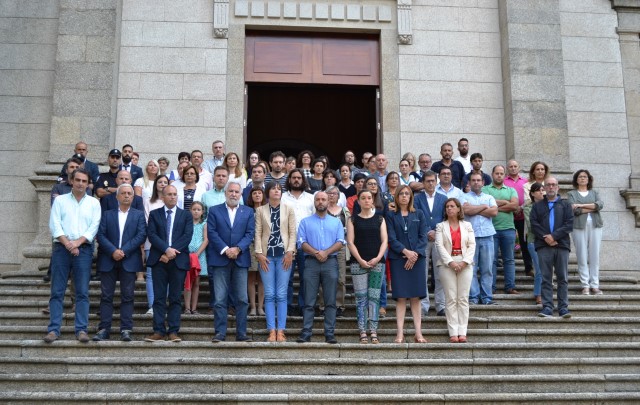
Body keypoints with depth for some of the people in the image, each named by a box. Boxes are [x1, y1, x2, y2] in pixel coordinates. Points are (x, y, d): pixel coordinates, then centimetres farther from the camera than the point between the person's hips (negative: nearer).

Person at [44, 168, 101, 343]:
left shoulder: (94, 203, 10)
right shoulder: (60, 200, 10)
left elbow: (94, 227, 1)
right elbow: (54, 224, 1)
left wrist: (77, 242, -11)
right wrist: (67, 244, -11)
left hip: (84, 249, 0)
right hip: (61, 249, 0)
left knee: (82, 292, -2)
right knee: (57, 291, -1)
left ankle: (81, 329, 0)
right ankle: (53, 329, 1)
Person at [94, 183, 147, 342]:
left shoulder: (139, 215, 10)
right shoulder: (107, 214, 13)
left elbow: (141, 235, -2)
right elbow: (100, 235, 2)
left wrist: (124, 251, -12)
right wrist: (113, 251, -13)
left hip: (129, 260, -1)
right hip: (108, 259, 1)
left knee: (127, 296, -1)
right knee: (106, 296, 1)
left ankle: (126, 329, 0)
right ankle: (104, 329, 4)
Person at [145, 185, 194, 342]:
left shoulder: (186, 215, 11)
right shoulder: (154, 214, 11)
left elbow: (187, 235, -2)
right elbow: (152, 235, -2)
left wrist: (172, 252, -12)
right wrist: (166, 249, -16)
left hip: (178, 260, 0)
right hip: (159, 260, 0)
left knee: (176, 298, 1)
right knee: (159, 297, 1)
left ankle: (173, 331, 4)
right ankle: (159, 331, 3)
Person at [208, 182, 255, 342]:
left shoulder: (248, 212, 12)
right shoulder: (214, 210, 8)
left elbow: (250, 233, 3)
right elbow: (211, 232, -2)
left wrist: (237, 248, -12)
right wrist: (225, 249, -13)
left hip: (240, 259, 2)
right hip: (220, 259, -1)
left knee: (242, 299, 2)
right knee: (220, 299, -1)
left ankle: (241, 333, 8)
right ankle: (220, 332, 3)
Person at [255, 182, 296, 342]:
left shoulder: (288, 209, 7)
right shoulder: (260, 210, 8)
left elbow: (292, 232, 3)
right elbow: (258, 233, 4)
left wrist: (290, 252, -7)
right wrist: (259, 253, -5)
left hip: (284, 255, 0)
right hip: (266, 256, 1)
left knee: (281, 295, -2)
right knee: (269, 295, -1)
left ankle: (281, 331, 1)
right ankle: (272, 331, 1)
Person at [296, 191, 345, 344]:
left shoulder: (336, 222, 16)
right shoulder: (305, 222, 14)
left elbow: (340, 242, 4)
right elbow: (301, 242, 2)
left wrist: (326, 252, -12)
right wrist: (316, 253, -13)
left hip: (330, 262, 1)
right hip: (311, 262, -1)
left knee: (330, 301, -1)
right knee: (309, 301, -3)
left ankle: (330, 334, 1)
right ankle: (306, 333, -2)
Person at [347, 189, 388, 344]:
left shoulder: (380, 219, 14)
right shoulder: (353, 220, 9)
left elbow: (384, 241, 7)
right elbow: (350, 242, 2)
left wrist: (378, 258, -8)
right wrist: (360, 260, -10)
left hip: (377, 262, 1)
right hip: (358, 263, -1)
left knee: (374, 297, -3)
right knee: (361, 297, -4)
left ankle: (373, 332, -2)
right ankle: (363, 333, -2)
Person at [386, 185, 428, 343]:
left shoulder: (419, 214, 12)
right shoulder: (391, 215, 7)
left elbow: (423, 237, 4)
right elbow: (391, 238, -2)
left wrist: (415, 254, -10)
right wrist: (405, 251, -14)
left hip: (417, 258, 1)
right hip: (398, 259, -1)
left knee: (415, 297, 1)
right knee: (400, 297, -2)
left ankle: (418, 334, 2)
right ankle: (400, 333, -1)